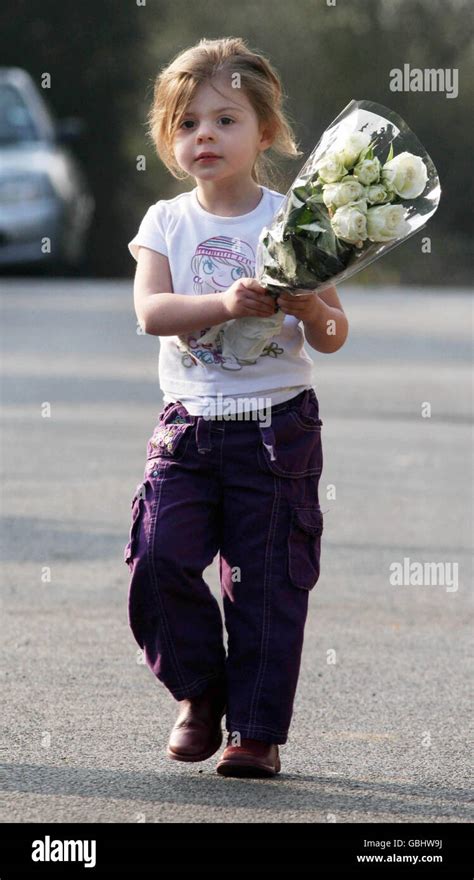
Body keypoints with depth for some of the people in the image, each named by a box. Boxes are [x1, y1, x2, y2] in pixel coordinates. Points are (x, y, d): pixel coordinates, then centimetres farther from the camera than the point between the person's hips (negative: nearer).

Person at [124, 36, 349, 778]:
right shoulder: (167, 223, 4)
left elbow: (333, 337, 2)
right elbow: (151, 310, -12)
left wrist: (310, 310, -21)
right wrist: (226, 304, -28)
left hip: (277, 425, -1)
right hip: (189, 423, 2)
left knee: (267, 582, -1)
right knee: (159, 557, -11)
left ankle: (259, 730, 9)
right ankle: (201, 693, 12)